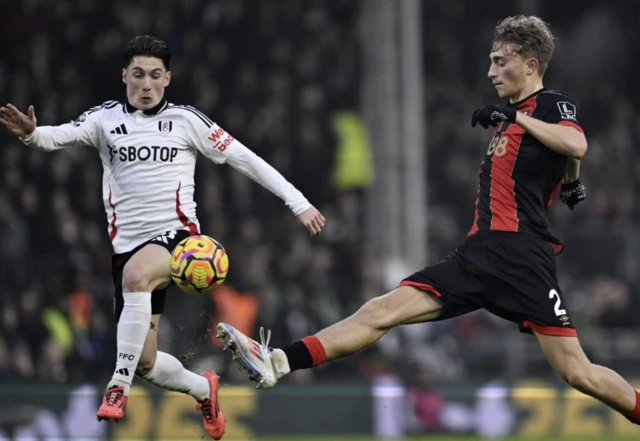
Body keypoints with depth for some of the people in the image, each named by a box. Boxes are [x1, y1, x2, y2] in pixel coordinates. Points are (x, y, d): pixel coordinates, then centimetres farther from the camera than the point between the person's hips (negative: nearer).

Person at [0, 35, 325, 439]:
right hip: (127, 244, 4)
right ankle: (203, 389, 36)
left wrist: (298, 203, -1)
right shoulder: (105, 118, 6)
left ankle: (119, 388, -33)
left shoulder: (186, 120, 2)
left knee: (135, 274, -38)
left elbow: (245, 159, 4)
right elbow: (60, 136, -12)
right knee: (144, 362, 3)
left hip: (176, 235, -4)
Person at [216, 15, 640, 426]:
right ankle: (279, 362, -14)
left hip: (523, 257, -7)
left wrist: (515, 118, -18)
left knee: (577, 372, -11)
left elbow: (576, 146, -25)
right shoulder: (508, 113, 22)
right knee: (383, 310, -5)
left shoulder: (554, 105, 1)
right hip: (478, 253, 7)